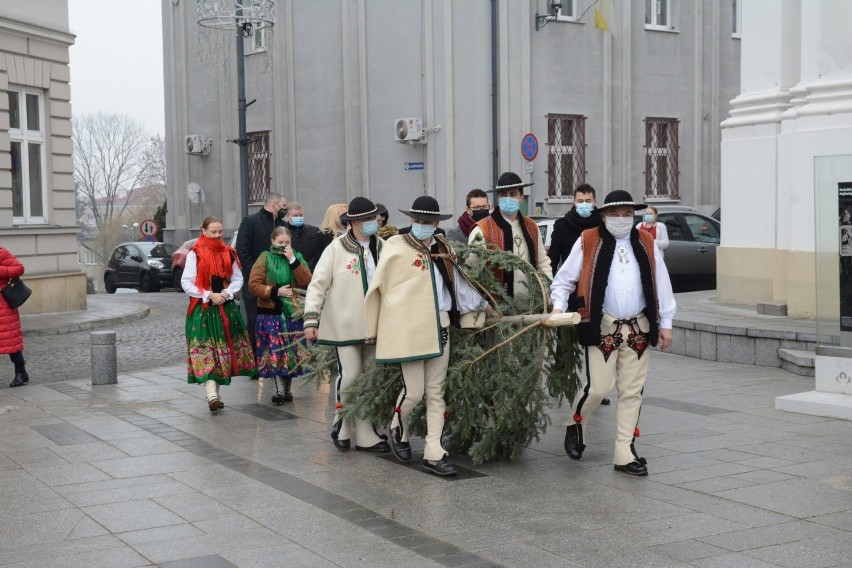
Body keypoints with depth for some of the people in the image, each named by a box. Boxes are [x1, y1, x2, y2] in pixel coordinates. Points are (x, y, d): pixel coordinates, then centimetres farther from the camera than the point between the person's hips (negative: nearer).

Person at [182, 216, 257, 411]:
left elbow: (238, 278, 10)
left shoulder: (229, 253, 8)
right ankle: (212, 394, -20)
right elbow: (186, 283, -6)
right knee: (205, 350, -11)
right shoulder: (195, 254, -4)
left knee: (223, 349, 7)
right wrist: (209, 295, -13)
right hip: (202, 309, -4)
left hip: (226, 308, 4)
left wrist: (227, 293, -9)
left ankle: (215, 392, 18)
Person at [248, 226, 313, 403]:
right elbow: (253, 285, -4)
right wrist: (275, 291, -12)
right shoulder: (265, 259, 3)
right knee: (275, 352, -6)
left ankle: (287, 389, 15)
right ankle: (280, 389, -1)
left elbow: (306, 281, -6)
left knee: (291, 351, 4)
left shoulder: (297, 257, 9)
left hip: (293, 313, 2)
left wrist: (292, 260, -12)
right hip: (271, 313, -2)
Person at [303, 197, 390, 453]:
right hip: (345, 324, -4)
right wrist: (311, 320, -12)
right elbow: (317, 285, -5)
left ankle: (365, 434, 15)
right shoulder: (336, 248, -6)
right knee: (349, 374, -9)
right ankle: (342, 427, 13)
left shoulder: (382, 247, 6)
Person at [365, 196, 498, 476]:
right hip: (408, 329, -5)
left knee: (436, 392, 5)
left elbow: (458, 282, 22)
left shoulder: (442, 249, 11)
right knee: (414, 391, -5)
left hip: (439, 327, 6)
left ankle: (433, 454, 9)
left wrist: (483, 305, 25)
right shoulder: (396, 248, -6)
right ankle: (399, 430, 25)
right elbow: (377, 288, -2)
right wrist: (373, 329, 0)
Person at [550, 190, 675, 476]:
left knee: (632, 391, 6)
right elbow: (563, 280, 5)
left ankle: (624, 453, 13)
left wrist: (665, 323, 9)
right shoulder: (588, 241, 1)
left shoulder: (646, 243, 9)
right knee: (598, 387, -10)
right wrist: (558, 307, -10)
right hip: (602, 327, -3)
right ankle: (576, 425, 21)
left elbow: (662, 284, 12)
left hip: (638, 328, 4)